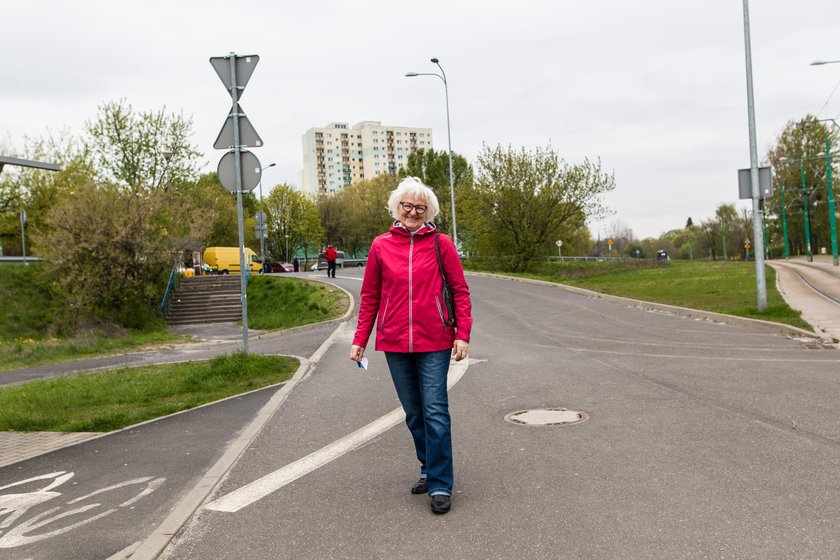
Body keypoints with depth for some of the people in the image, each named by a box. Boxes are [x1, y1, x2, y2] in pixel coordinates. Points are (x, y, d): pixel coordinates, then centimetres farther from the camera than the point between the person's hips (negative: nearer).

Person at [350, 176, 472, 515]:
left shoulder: (441, 244, 0)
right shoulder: (381, 246, 5)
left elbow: (460, 291, 1)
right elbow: (369, 297, 9)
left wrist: (462, 334, -8)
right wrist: (359, 340, 6)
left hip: (434, 342, -3)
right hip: (395, 343, 3)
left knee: (435, 411, -5)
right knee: (413, 413, 13)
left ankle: (440, 485, 4)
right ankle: (429, 469, 30)